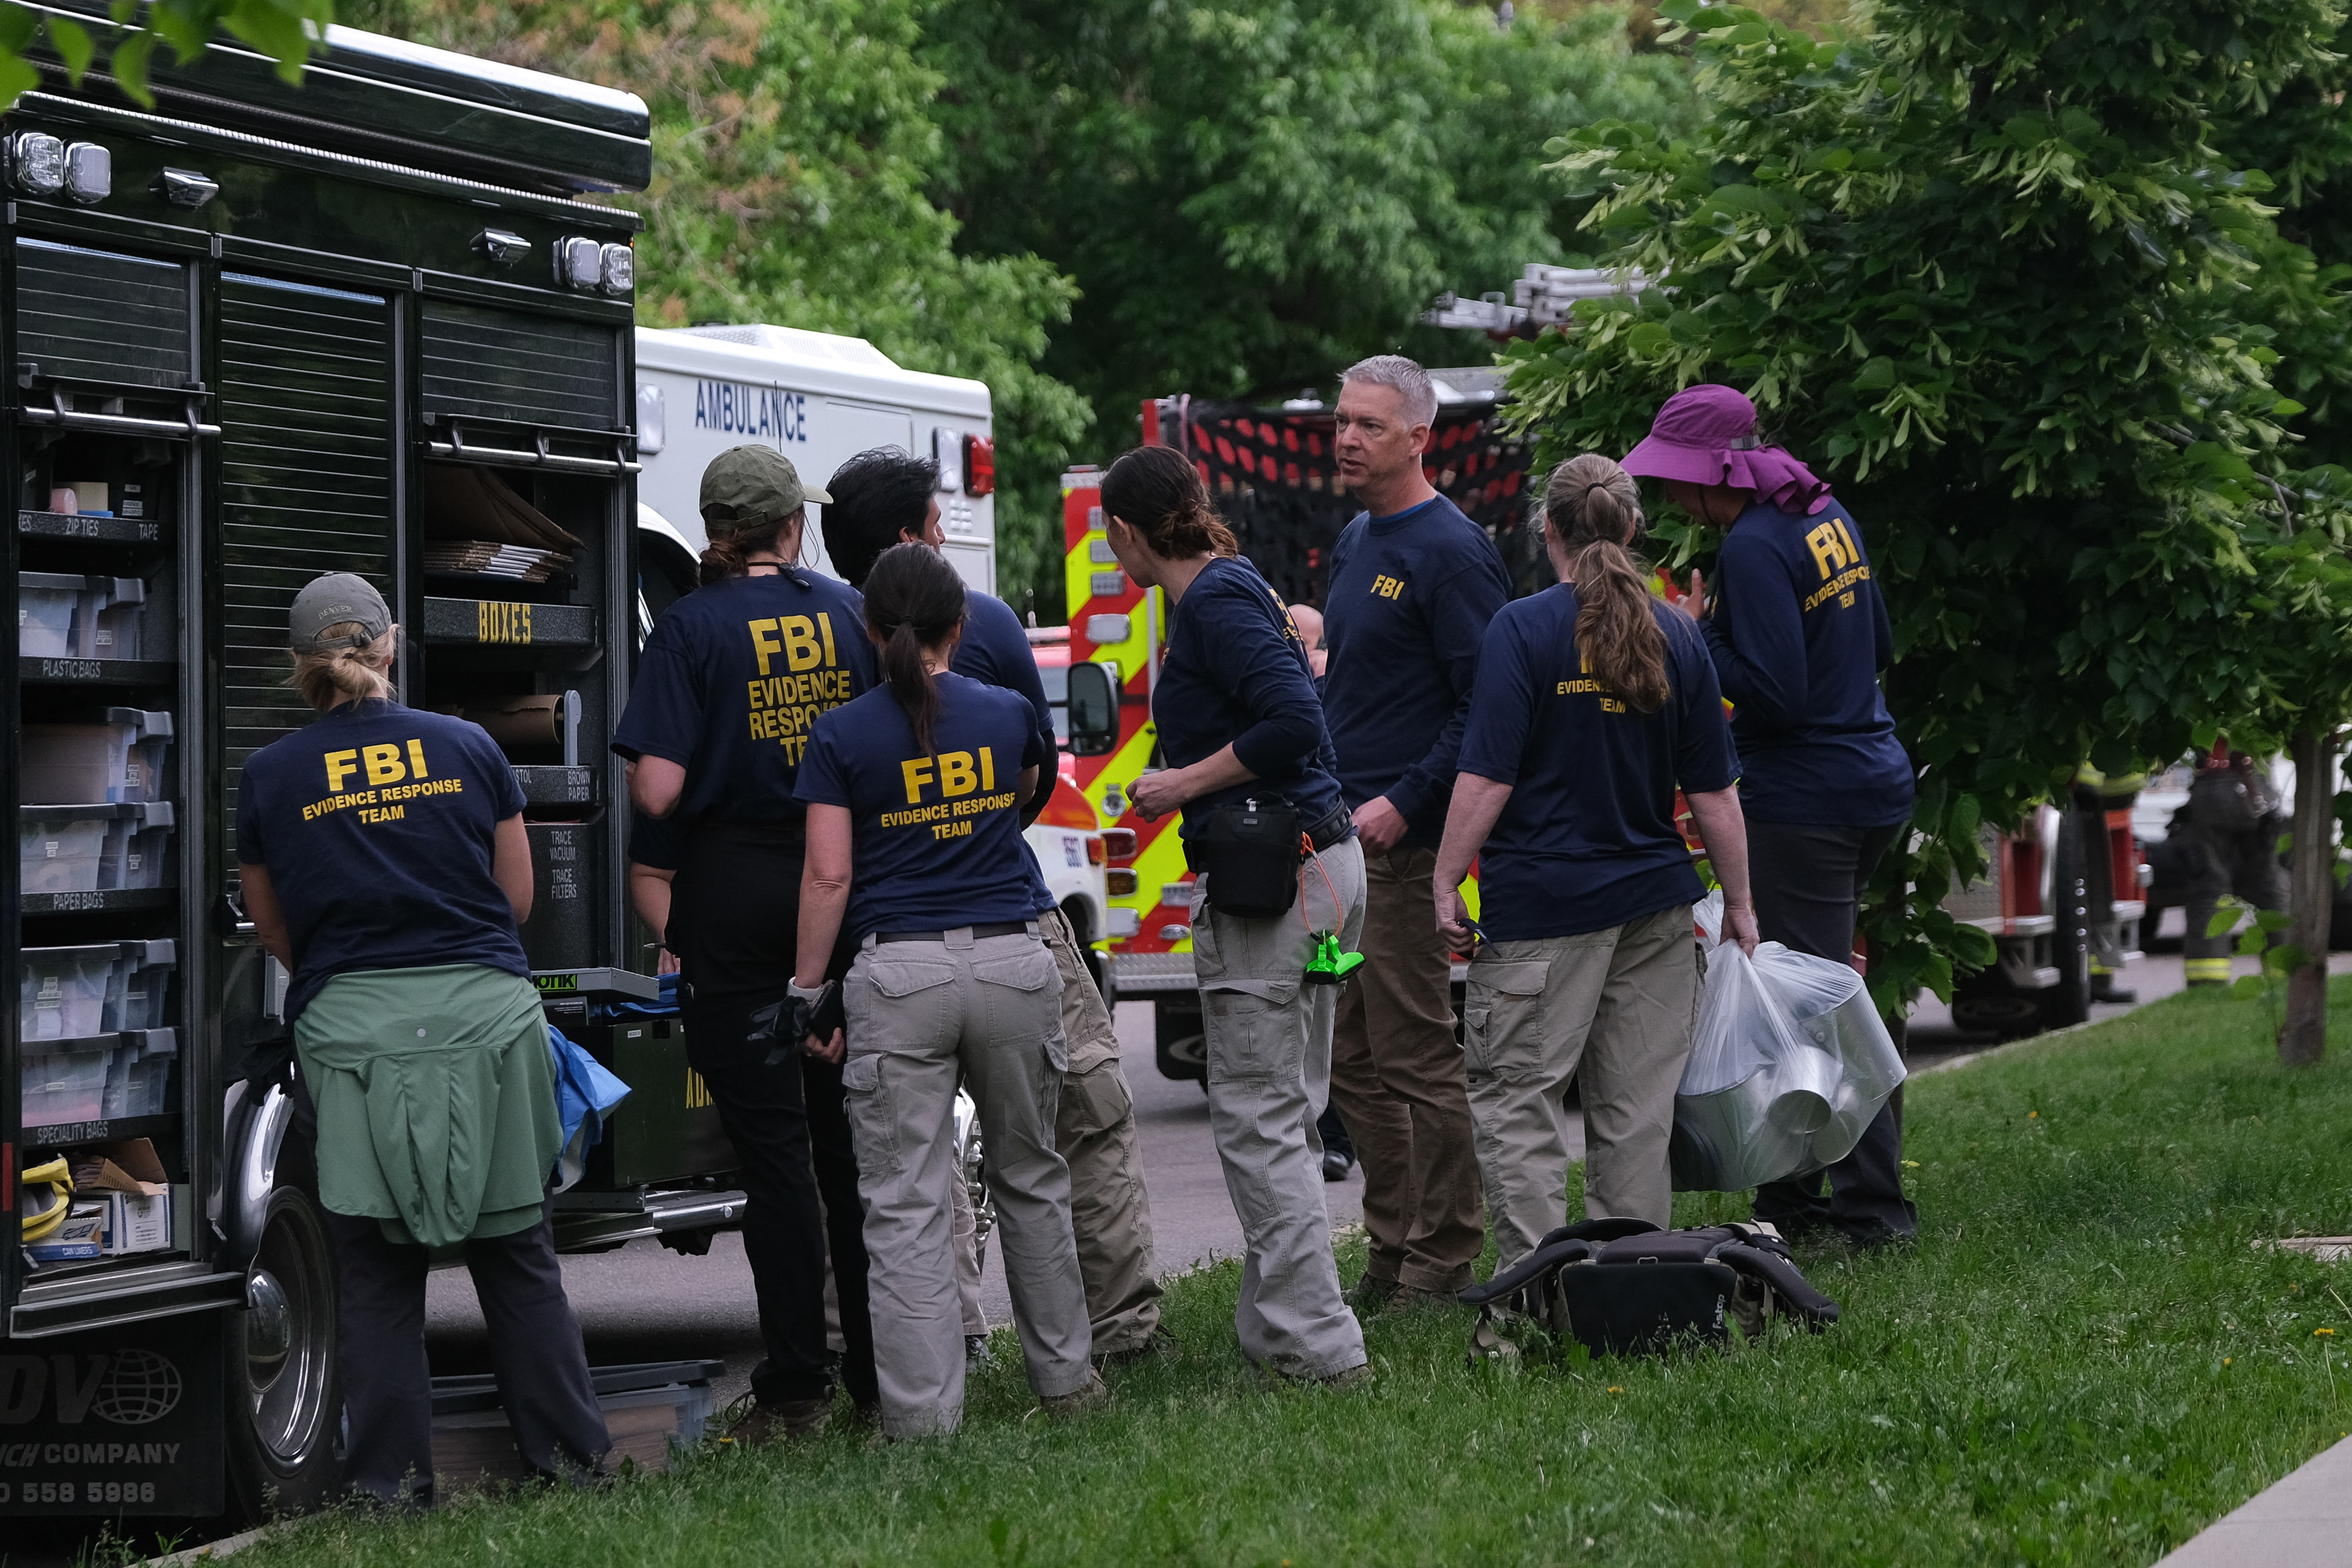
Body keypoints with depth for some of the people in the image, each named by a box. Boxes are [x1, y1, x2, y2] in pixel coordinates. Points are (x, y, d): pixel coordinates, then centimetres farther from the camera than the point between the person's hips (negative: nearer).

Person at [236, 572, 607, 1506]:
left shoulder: (270, 777, 3)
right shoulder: (467, 749, 5)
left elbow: (276, 932, 10)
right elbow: (518, 898, 12)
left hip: (351, 1029, -1)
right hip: (486, 1012, 1)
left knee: (375, 1271, 6)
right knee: (517, 1253, 11)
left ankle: (392, 1473, 6)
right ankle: (567, 1449, 15)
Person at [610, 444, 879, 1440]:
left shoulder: (693, 627, -9)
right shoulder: (850, 613, 3)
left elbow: (656, 792, -15)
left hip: (737, 895, -4)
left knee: (771, 1143, 0)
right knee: (852, 1136, 12)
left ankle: (795, 1385, 0)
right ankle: (881, 1373, 15)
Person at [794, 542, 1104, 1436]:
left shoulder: (841, 736, -3)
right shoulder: (1007, 715, 5)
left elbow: (828, 877, -7)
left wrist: (809, 990, 1)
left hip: (898, 976, -3)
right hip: (1012, 962, 3)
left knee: (905, 1202, 0)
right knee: (1031, 1178, 18)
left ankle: (921, 1412, -3)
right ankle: (1063, 1377, 26)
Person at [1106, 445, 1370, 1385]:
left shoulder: (1214, 603, -13)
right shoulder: (1235, 589, 16)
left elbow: (1295, 721, -23)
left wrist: (1189, 783, -13)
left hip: (1265, 878, -10)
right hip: (1320, 864, 10)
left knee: (1257, 1121, -6)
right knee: (1286, 1114, 15)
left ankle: (1318, 1347, -5)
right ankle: (1275, 1327, 21)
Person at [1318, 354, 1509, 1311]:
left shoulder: (1450, 551, -12)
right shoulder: (1356, 540, 15)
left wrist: (1405, 803, -20)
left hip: (1404, 839, -9)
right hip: (1340, 833, 9)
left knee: (1416, 1053, -4)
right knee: (1352, 1058, 12)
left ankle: (1443, 1260, 3)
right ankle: (1393, 1245, 20)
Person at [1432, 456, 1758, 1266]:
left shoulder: (1523, 628, -8)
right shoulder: (1676, 637, 5)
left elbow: (1487, 777, -13)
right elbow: (1714, 790, 7)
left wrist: (1447, 882, -7)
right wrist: (1739, 903, 15)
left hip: (1541, 900, -5)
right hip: (1654, 899, 5)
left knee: (1516, 1096, 0)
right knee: (1636, 1108, 10)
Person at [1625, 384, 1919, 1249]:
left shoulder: (1754, 548, -18)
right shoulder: (1829, 517, 10)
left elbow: (1774, 695, -23)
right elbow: (1878, 646, 20)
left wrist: (1700, 636, -10)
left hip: (1802, 803, -10)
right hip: (1873, 781, 10)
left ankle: (1871, 1204, 0)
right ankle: (1792, 1197, 20)